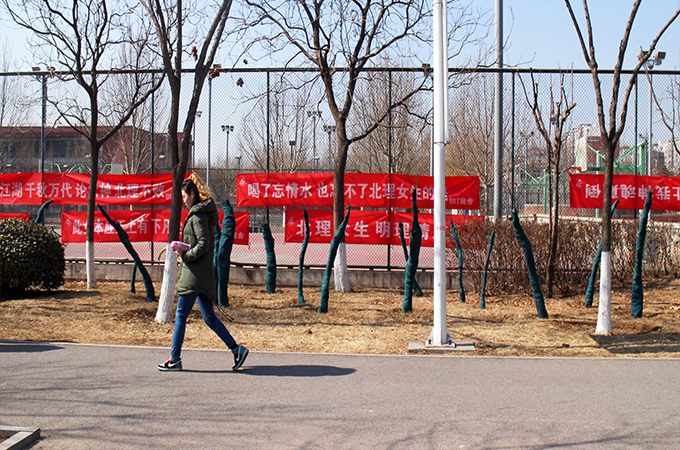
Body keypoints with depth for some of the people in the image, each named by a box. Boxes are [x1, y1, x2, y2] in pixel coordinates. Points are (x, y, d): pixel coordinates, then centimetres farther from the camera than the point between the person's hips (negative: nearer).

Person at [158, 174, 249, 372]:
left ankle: (174, 359, 2)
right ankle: (236, 349, 8)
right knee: (209, 317, 11)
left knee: (181, 316, -3)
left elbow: (203, 244, -22)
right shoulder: (202, 213, 16)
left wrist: (185, 255, -13)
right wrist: (185, 250, 9)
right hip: (203, 274, 10)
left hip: (195, 273, -10)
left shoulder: (198, 216, -13)